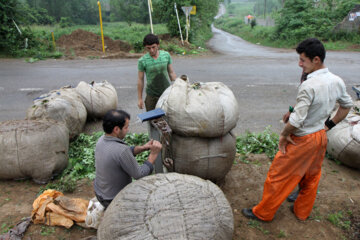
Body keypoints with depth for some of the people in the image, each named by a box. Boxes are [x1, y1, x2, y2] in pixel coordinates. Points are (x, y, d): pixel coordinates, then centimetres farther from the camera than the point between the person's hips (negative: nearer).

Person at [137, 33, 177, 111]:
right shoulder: (142, 61, -10)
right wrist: (140, 98, -1)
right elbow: (140, 80, -3)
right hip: (152, 96, -2)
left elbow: (171, 73, 6)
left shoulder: (166, 55, -3)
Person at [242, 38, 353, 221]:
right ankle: (302, 212, 42)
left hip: (302, 140, -8)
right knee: (311, 177, 23)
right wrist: (329, 125, 17)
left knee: (278, 176, 6)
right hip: (321, 137, 8)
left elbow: (297, 120, -29)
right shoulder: (337, 82, -1)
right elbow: (347, 106, 14)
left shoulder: (309, 86, -27)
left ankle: (263, 213, 23)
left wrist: (284, 134, -12)